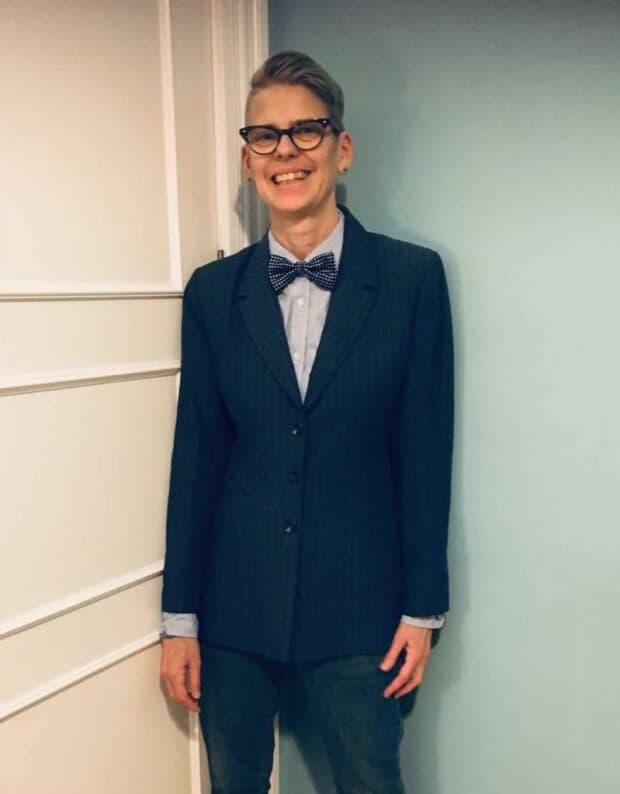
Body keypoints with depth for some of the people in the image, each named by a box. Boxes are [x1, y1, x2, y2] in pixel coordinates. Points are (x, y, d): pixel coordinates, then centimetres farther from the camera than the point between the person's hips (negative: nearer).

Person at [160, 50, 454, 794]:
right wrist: (179, 618, 3)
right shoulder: (212, 290, 0)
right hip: (235, 601, 2)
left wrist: (422, 607, -1)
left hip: (358, 601, -1)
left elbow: (424, 450, -3)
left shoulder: (412, 276, -4)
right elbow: (196, 456, 1)